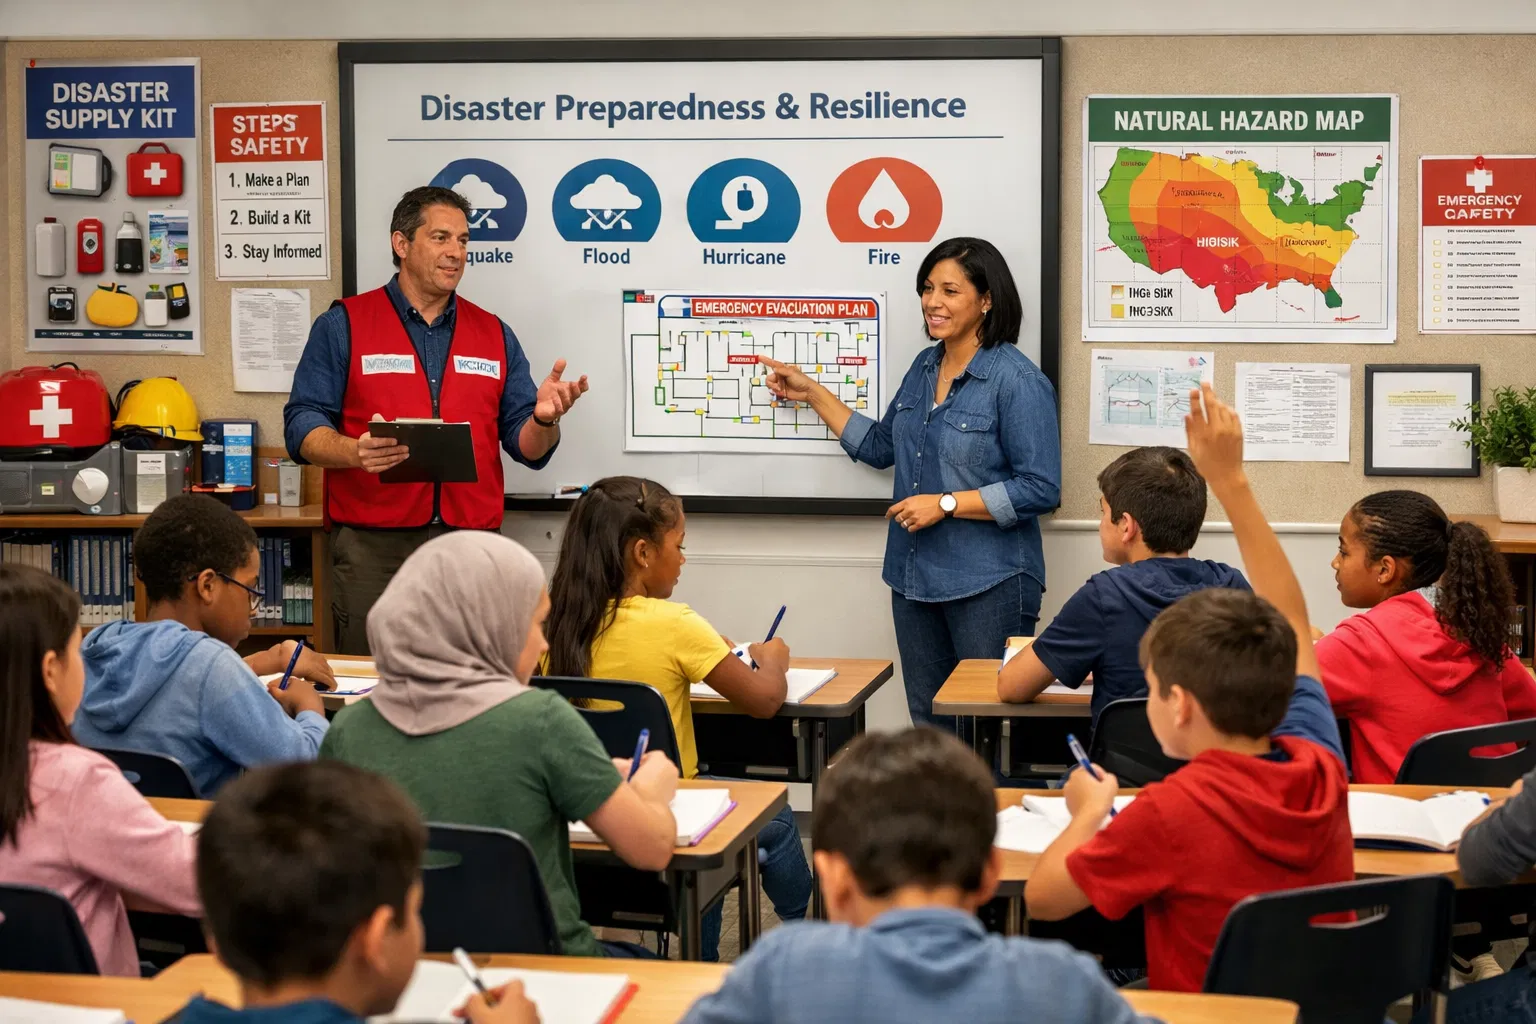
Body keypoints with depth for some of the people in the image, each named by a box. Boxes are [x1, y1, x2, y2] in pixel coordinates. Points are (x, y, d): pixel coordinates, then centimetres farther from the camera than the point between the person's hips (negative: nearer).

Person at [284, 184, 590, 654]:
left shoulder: (495, 335, 15)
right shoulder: (343, 325, 5)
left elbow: (527, 447, 11)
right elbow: (303, 427, -3)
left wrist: (543, 419, -12)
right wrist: (357, 452, -23)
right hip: (372, 545, -3)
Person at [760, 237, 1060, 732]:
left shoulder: (1018, 381, -14)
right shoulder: (925, 367, 10)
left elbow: (1040, 489, -18)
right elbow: (880, 447, 21)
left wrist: (946, 504, -19)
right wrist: (812, 393, 18)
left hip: (988, 584, -8)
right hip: (916, 579, 8)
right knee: (929, 728, 15)